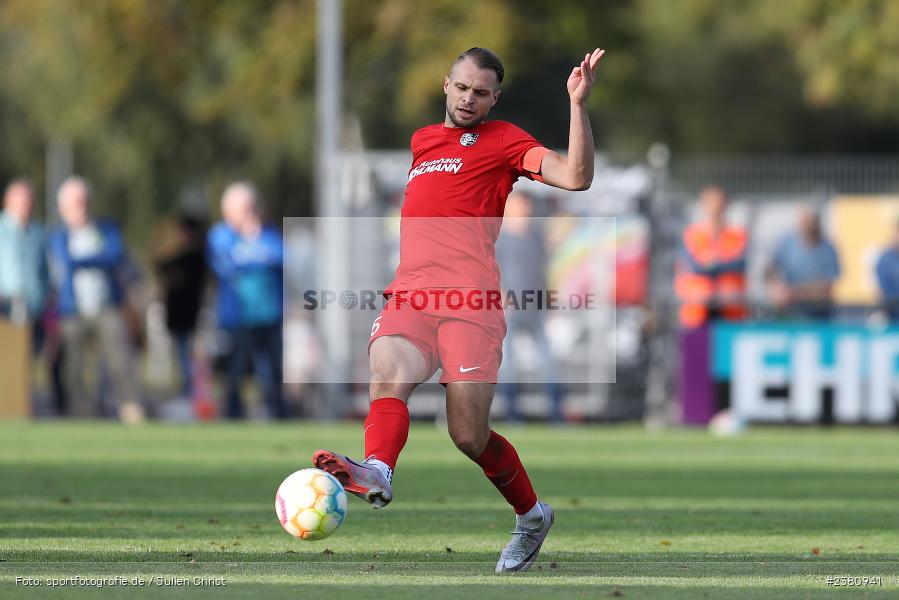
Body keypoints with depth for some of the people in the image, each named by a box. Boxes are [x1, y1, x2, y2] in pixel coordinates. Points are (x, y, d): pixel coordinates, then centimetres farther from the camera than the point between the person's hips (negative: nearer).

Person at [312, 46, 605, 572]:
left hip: (471, 297, -5)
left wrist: (578, 103, -10)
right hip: (410, 292, 5)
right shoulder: (422, 139, 29)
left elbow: (575, 177, -4)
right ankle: (377, 473, -54)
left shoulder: (503, 140, 12)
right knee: (389, 374, -29)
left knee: (470, 435, -8)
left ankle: (532, 515, 17)